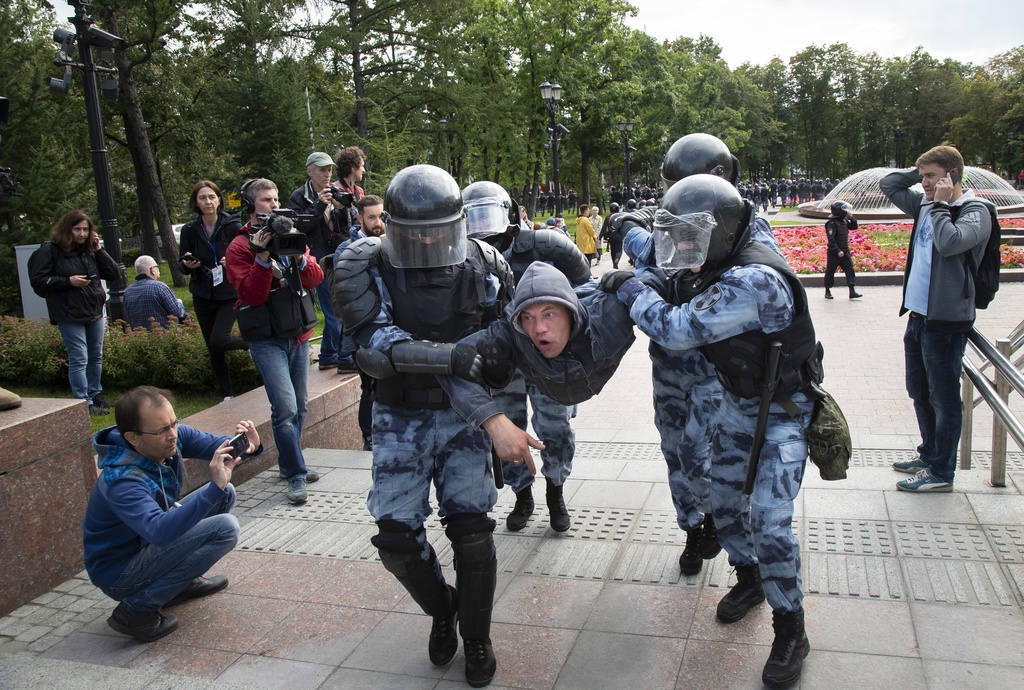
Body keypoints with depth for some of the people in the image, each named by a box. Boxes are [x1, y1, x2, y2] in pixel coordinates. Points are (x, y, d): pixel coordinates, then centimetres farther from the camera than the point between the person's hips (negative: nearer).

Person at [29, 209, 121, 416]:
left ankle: (95, 394, 28)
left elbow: (114, 274, 4)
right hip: (70, 315, -6)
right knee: (79, 359, -6)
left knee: (96, 357, 14)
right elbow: (38, 280, -8)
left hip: (95, 313, 6)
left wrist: (99, 250, -4)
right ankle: (84, 403, -2)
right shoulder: (51, 250, -6)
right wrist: (68, 281, -17)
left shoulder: (90, 250, 9)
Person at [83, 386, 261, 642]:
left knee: (225, 493, 4)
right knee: (225, 528, -23)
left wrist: (249, 446, -30)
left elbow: (217, 445, -7)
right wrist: (215, 488, -53)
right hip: (118, 575, -9)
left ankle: (182, 579, 13)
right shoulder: (122, 480, -34)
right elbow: (159, 531, -47)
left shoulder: (174, 435, -11)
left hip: (147, 543, 9)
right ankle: (138, 609, -14)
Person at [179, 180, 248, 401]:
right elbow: (182, 264, 8)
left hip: (230, 294, -4)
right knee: (213, 349, 8)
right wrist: (187, 264, -14)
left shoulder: (232, 226, -7)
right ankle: (227, 395, 23)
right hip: (203, 296, 4)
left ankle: (252, 344, 11)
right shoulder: (189, 230, 1)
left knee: (218, 340, -20)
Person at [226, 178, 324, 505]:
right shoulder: (239, 247, -4)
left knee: (299, 406, 13)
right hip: (267, 339, -6)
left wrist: (299, 255, -15)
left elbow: (315, 279, 2)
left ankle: (289, 463, 29)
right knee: (285, 408, -14)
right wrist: (262, 258, -23)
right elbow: (251, 294, -14)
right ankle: (296, 475, -4)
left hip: (299, 334, 6)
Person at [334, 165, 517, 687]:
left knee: (471, 529, -6)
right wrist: (449, 356, -40)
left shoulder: (484, 266, -6)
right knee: (397, 538, -1)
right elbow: (377, 345, -26)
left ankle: (476, 635, 19)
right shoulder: (364, 267, -14)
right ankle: (441, 611, 30)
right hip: (400, 420, 0)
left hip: (463, 413, 1)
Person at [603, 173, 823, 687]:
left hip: (781, 410, -8)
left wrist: (629, 288, -20)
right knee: (724, 498, 15)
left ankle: (790, 630, 9)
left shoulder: (754, 281, -33)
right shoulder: (707, 271, -4)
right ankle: (749, 579, 40)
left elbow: (678, 330, -33)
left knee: (769, 522, -11)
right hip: (736, 401, 9)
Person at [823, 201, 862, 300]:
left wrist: (851, 218, 5)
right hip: (834, 253, -7)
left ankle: (852, 291, -3)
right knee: (830, 271, 5)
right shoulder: (832, 223, -16)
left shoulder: (844, 222, 9)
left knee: (850, 269, -1)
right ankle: (827, 291, 18)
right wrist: (838, 251, -26)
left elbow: (854, 226, 22)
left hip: (845, 251, 7)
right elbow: (831, 239, -22)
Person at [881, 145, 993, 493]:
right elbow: (887, 184, 22)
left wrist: (940, 204, -16)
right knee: (919, 392, 19)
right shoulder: (924, 204, 11)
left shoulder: (975, 210, -10)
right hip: (918, 316, 8)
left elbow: (950, 242, -29)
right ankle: (929, 455, 35)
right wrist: (917, 172, 7)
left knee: (943, 398, 1)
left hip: (946, 320, -8)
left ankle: (941, 472, 11)